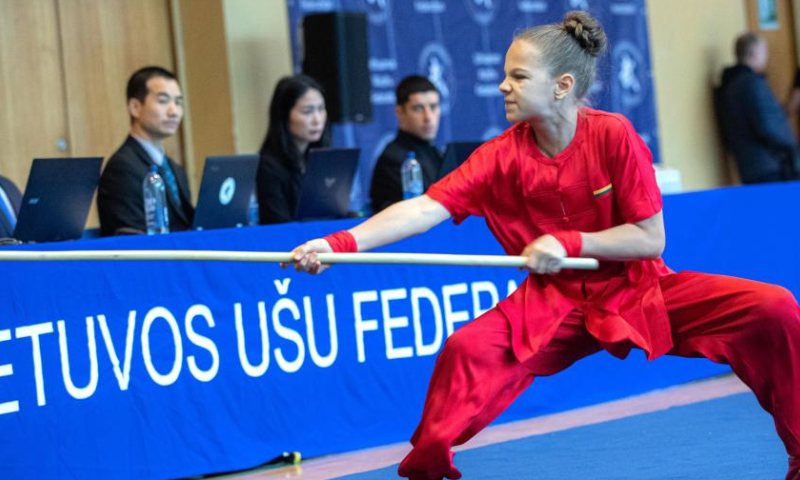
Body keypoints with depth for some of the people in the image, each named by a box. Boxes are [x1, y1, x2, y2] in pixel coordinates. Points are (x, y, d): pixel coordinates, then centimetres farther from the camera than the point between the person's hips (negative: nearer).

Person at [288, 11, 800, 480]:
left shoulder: (613, 135, -16)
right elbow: (425, 209, -19)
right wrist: (342, 243, -31)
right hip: (553, 306, 1)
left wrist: (568, 243, -24)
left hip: (640, 292, -1)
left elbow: (651, 239, -14)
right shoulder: (502, 156, -9)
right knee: (468, 349, -26)